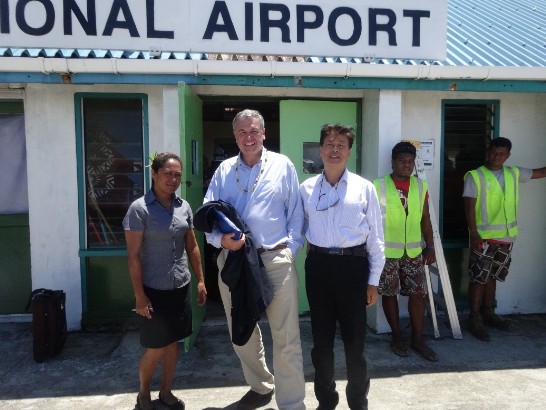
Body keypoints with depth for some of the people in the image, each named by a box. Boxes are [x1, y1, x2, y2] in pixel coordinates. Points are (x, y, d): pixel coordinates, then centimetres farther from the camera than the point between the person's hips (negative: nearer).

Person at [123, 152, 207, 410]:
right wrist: (139, 295, -14)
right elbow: (133, 256, -12)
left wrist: (200, 280, 9)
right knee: (155, 348, 5)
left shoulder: (184, 207, 4)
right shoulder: (139, 209, -11)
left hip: (180, 288, 5)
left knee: (173, 342, 15)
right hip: (154, 290, -5)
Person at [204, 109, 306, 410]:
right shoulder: (224, 170, 10)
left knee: (286, 336, -1)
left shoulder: (282, 165, 3)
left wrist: (290, 248, -6)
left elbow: (296, 213, 3)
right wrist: (220, 239, -13)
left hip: (276, 259, -3)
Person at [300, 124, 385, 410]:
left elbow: (375, 237, 1)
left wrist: (373, 280, 0)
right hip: (318, 266, 2)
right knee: (321, 339, 14)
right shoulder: (306, 189, 4)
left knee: (354, 340, 9)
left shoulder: (364, 188, -1)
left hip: (352, 265, -1)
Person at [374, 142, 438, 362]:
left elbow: (425, 218, 11)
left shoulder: (420, 186, 7)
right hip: (387, 251, -3)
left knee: (418, 294, 4)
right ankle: (397, 336, 24)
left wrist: (430, 246, 8)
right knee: (389, 294, 7)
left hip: (413, 251, 4)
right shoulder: (379, 186, -6)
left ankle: (417, 339, 19)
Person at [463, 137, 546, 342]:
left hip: (506, 237, 6)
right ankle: (474, 319, 8)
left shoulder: (514, 174, 8)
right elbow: (469, 207, -12)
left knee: (492, 277, 16)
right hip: (483, 237, -5)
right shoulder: (475, 176, -9)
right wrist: (474, 233, -20)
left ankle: (488, 313, 29)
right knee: (479, 278, 0)